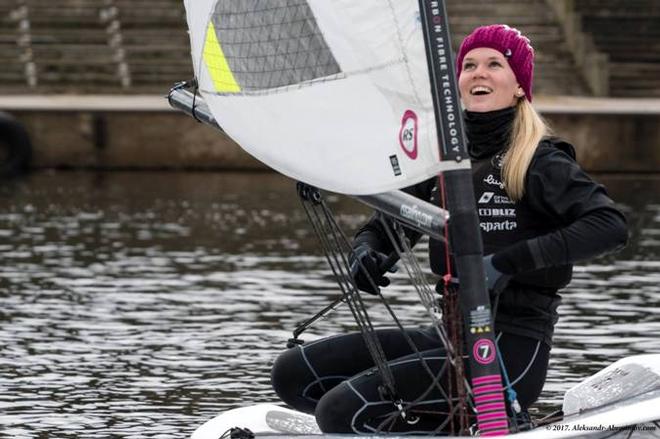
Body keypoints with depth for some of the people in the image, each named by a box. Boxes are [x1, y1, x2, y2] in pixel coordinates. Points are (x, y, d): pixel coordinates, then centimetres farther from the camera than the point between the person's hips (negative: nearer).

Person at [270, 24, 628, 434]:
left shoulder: (541, 163, -7)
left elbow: (612, 226, -23)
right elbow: (382, 228, 20)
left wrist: (508, 261, -28)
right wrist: (366, 255, -5)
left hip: (511, 350, -8)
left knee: (342, 410, -22)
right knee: (293, 373, 0)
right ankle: (450, 425, 1)